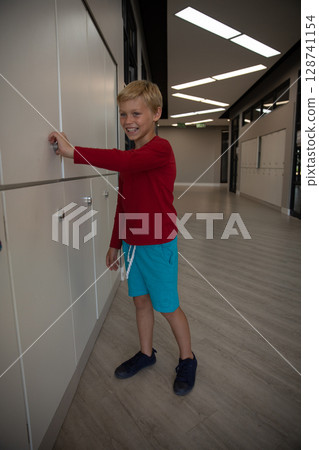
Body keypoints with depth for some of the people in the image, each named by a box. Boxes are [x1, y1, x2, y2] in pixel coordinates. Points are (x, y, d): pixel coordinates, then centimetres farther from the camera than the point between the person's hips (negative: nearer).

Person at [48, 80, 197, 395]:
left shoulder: (160, 149, -15)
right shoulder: (130, 158, 9)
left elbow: (124, 161, -36)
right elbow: (123, 204, 14)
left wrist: (74, 152, -31)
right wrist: (115, 244, 17)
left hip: (159, 245, -7)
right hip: (132, 243, 7)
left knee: (168, 307, 7)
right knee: (141, 300, 19)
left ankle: (187, 360, 33)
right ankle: (146, 353, 41)